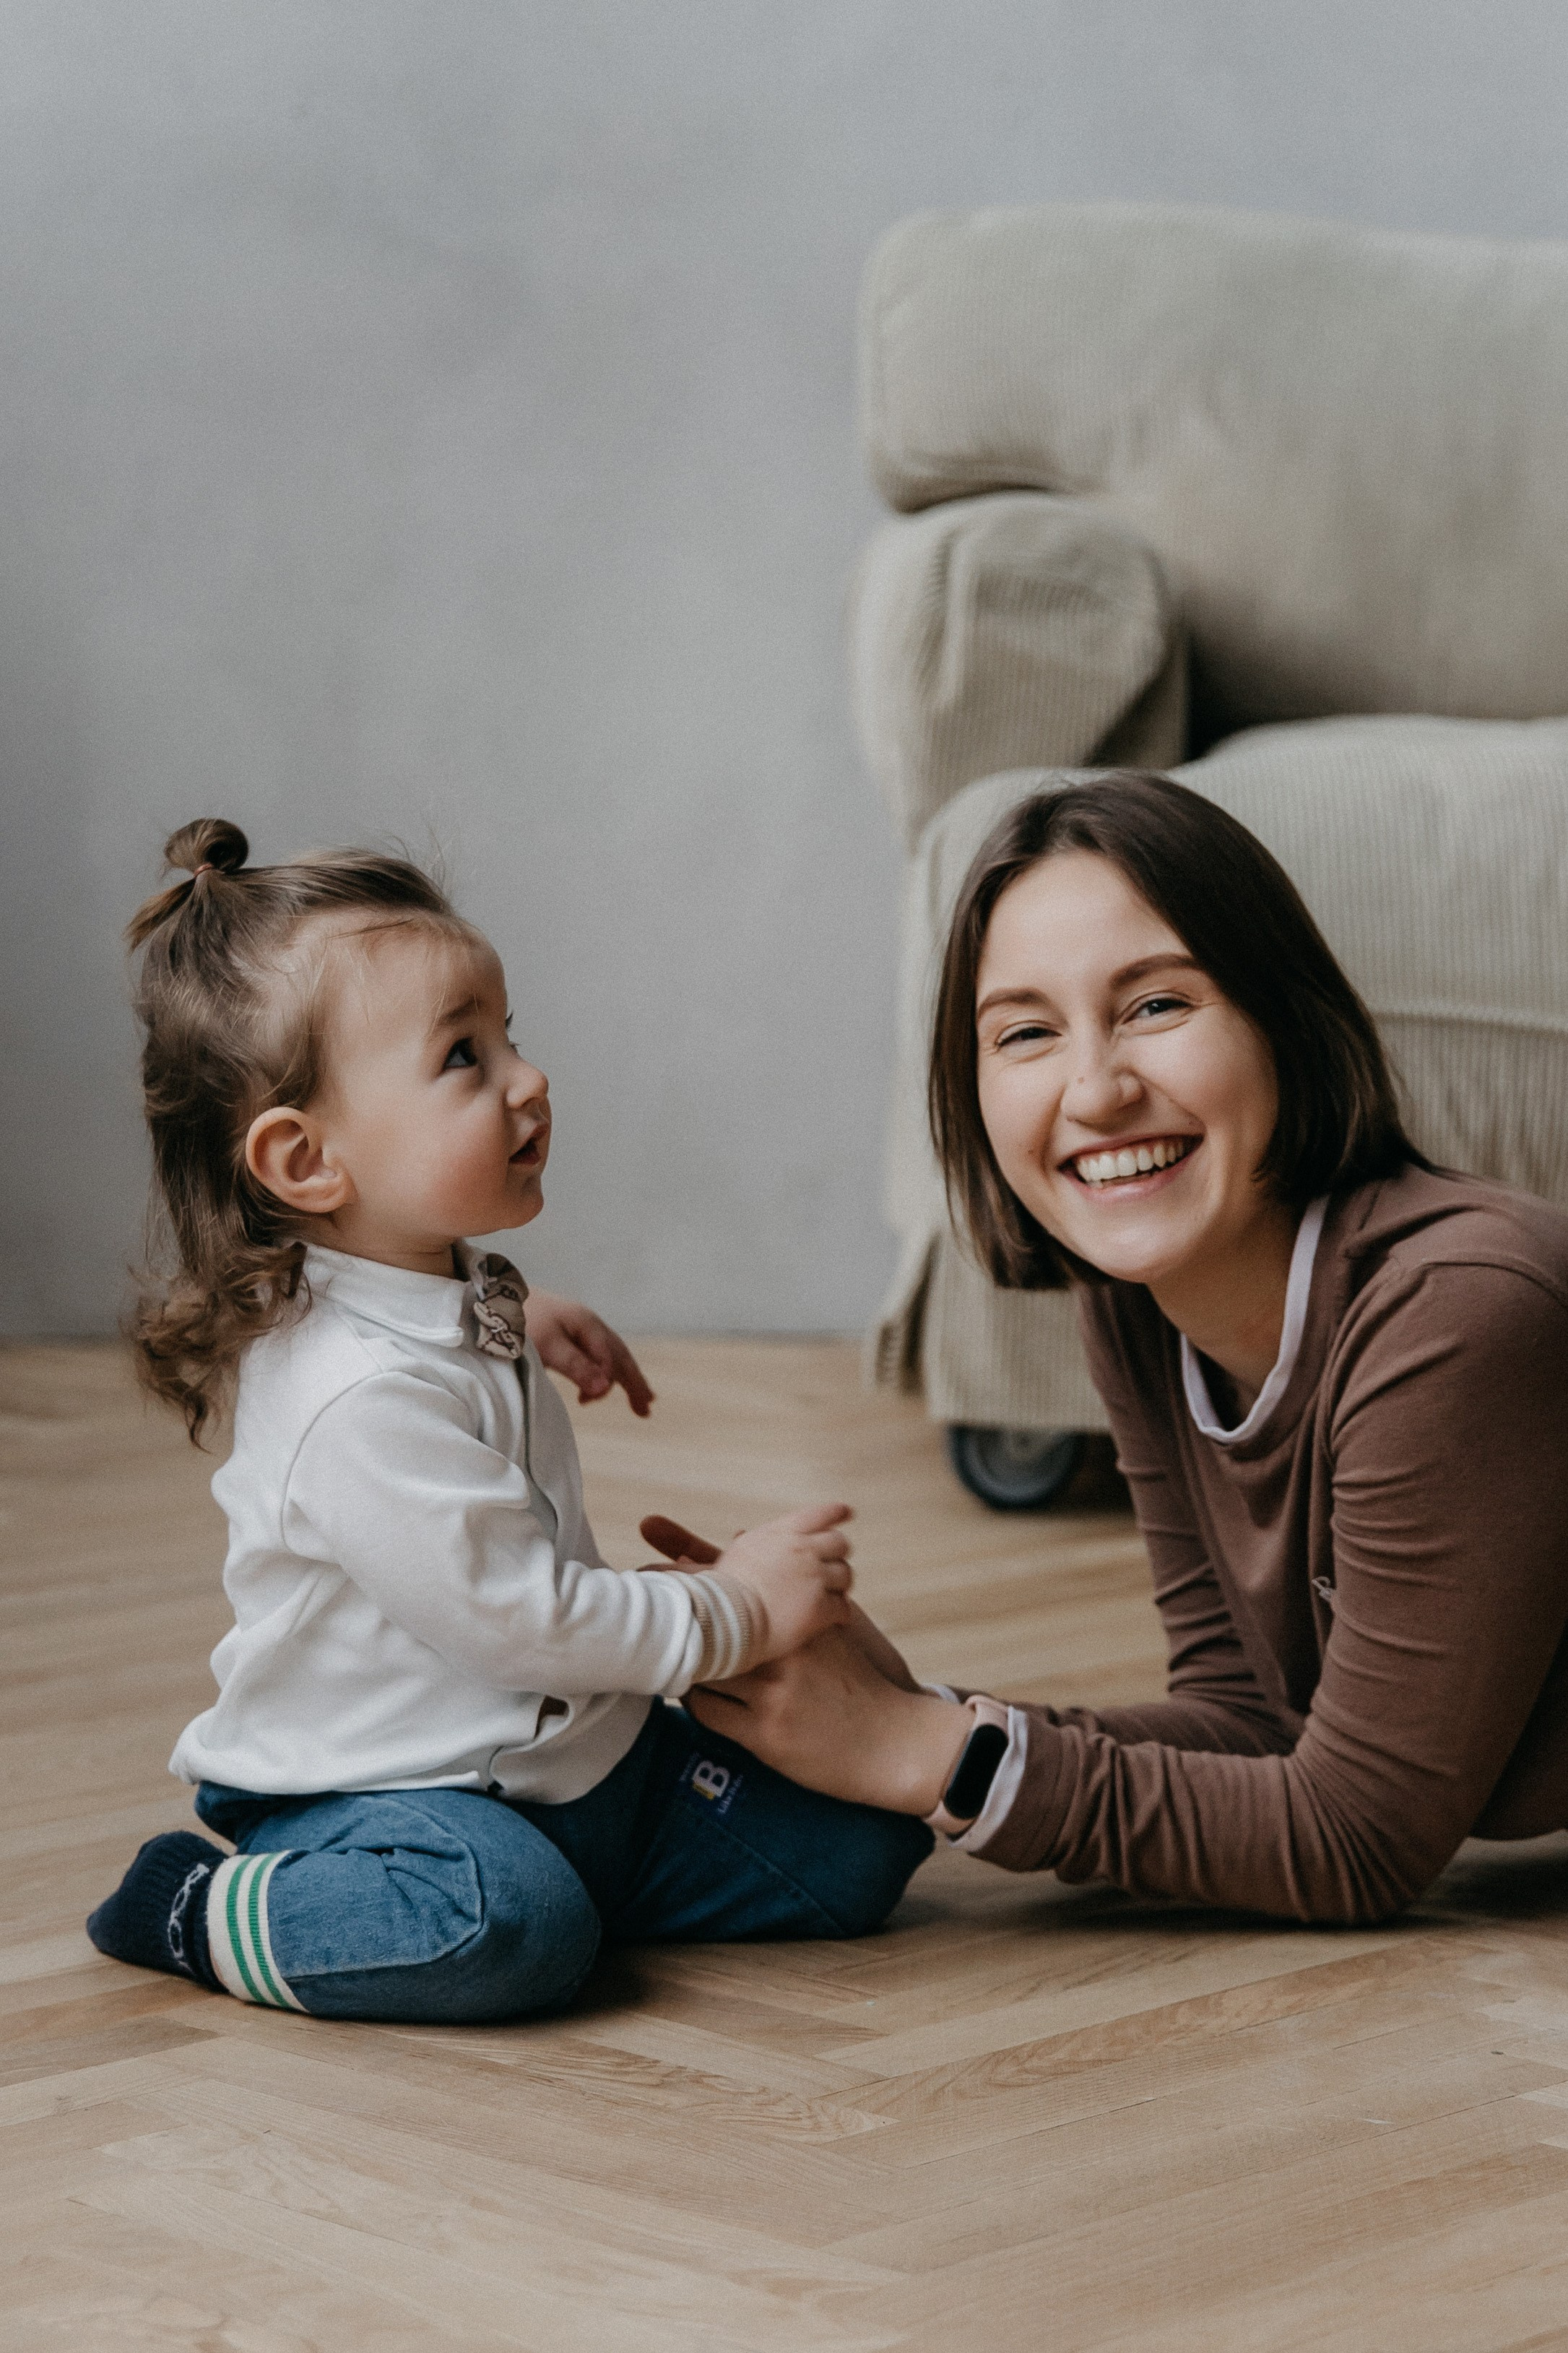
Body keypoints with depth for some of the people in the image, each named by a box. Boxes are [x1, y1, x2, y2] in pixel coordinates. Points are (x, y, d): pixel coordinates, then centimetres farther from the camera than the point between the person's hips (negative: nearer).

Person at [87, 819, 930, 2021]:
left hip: (579, 1760, 9)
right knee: (508, 1925, -40)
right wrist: (736, 1611, -16)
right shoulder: (364, 1399, -27)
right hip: (373, 1797, -8)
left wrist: (517, 1324, 20)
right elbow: (523, 1622, -26)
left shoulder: (448, 1296, 5)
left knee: (861, 1845, -1)